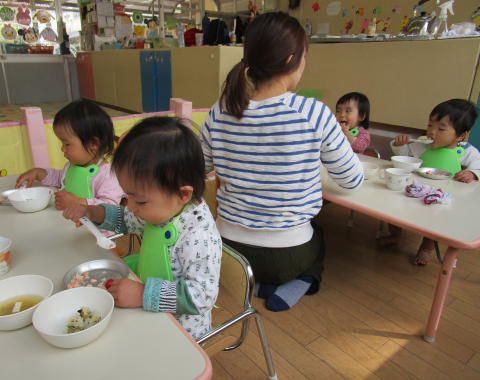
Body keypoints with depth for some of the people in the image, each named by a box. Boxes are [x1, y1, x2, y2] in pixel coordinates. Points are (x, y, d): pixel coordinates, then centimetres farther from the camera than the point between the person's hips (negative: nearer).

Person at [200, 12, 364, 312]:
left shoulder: (220, 112, -10)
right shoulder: (314, 114, -21)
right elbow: (353, 180, -6)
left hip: (229, 248, 4)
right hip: (285, 254, -3)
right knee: (318, 235, 34)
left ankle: (255, 283, 14)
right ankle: (294, 285, 8)